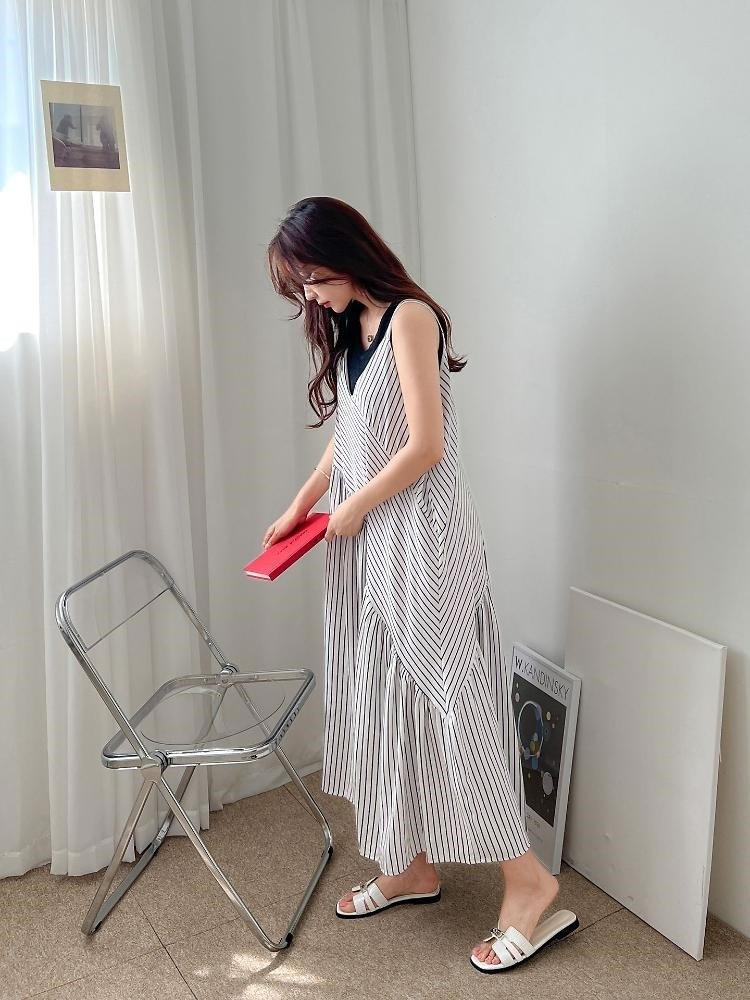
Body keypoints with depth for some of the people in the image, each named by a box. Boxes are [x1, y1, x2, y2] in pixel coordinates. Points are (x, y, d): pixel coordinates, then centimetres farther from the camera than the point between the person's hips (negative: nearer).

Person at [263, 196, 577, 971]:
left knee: (441, 698, -5)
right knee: (382, 699, 12)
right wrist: (299, 506, 17)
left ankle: (529, 881, 9)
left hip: (420, 540, -9)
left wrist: (352, 508, -9)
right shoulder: (351, 328, 12)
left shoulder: (410, 317, -13)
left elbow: (425, 446, -19)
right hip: (367, 544, 9)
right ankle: (414, 867, 27)